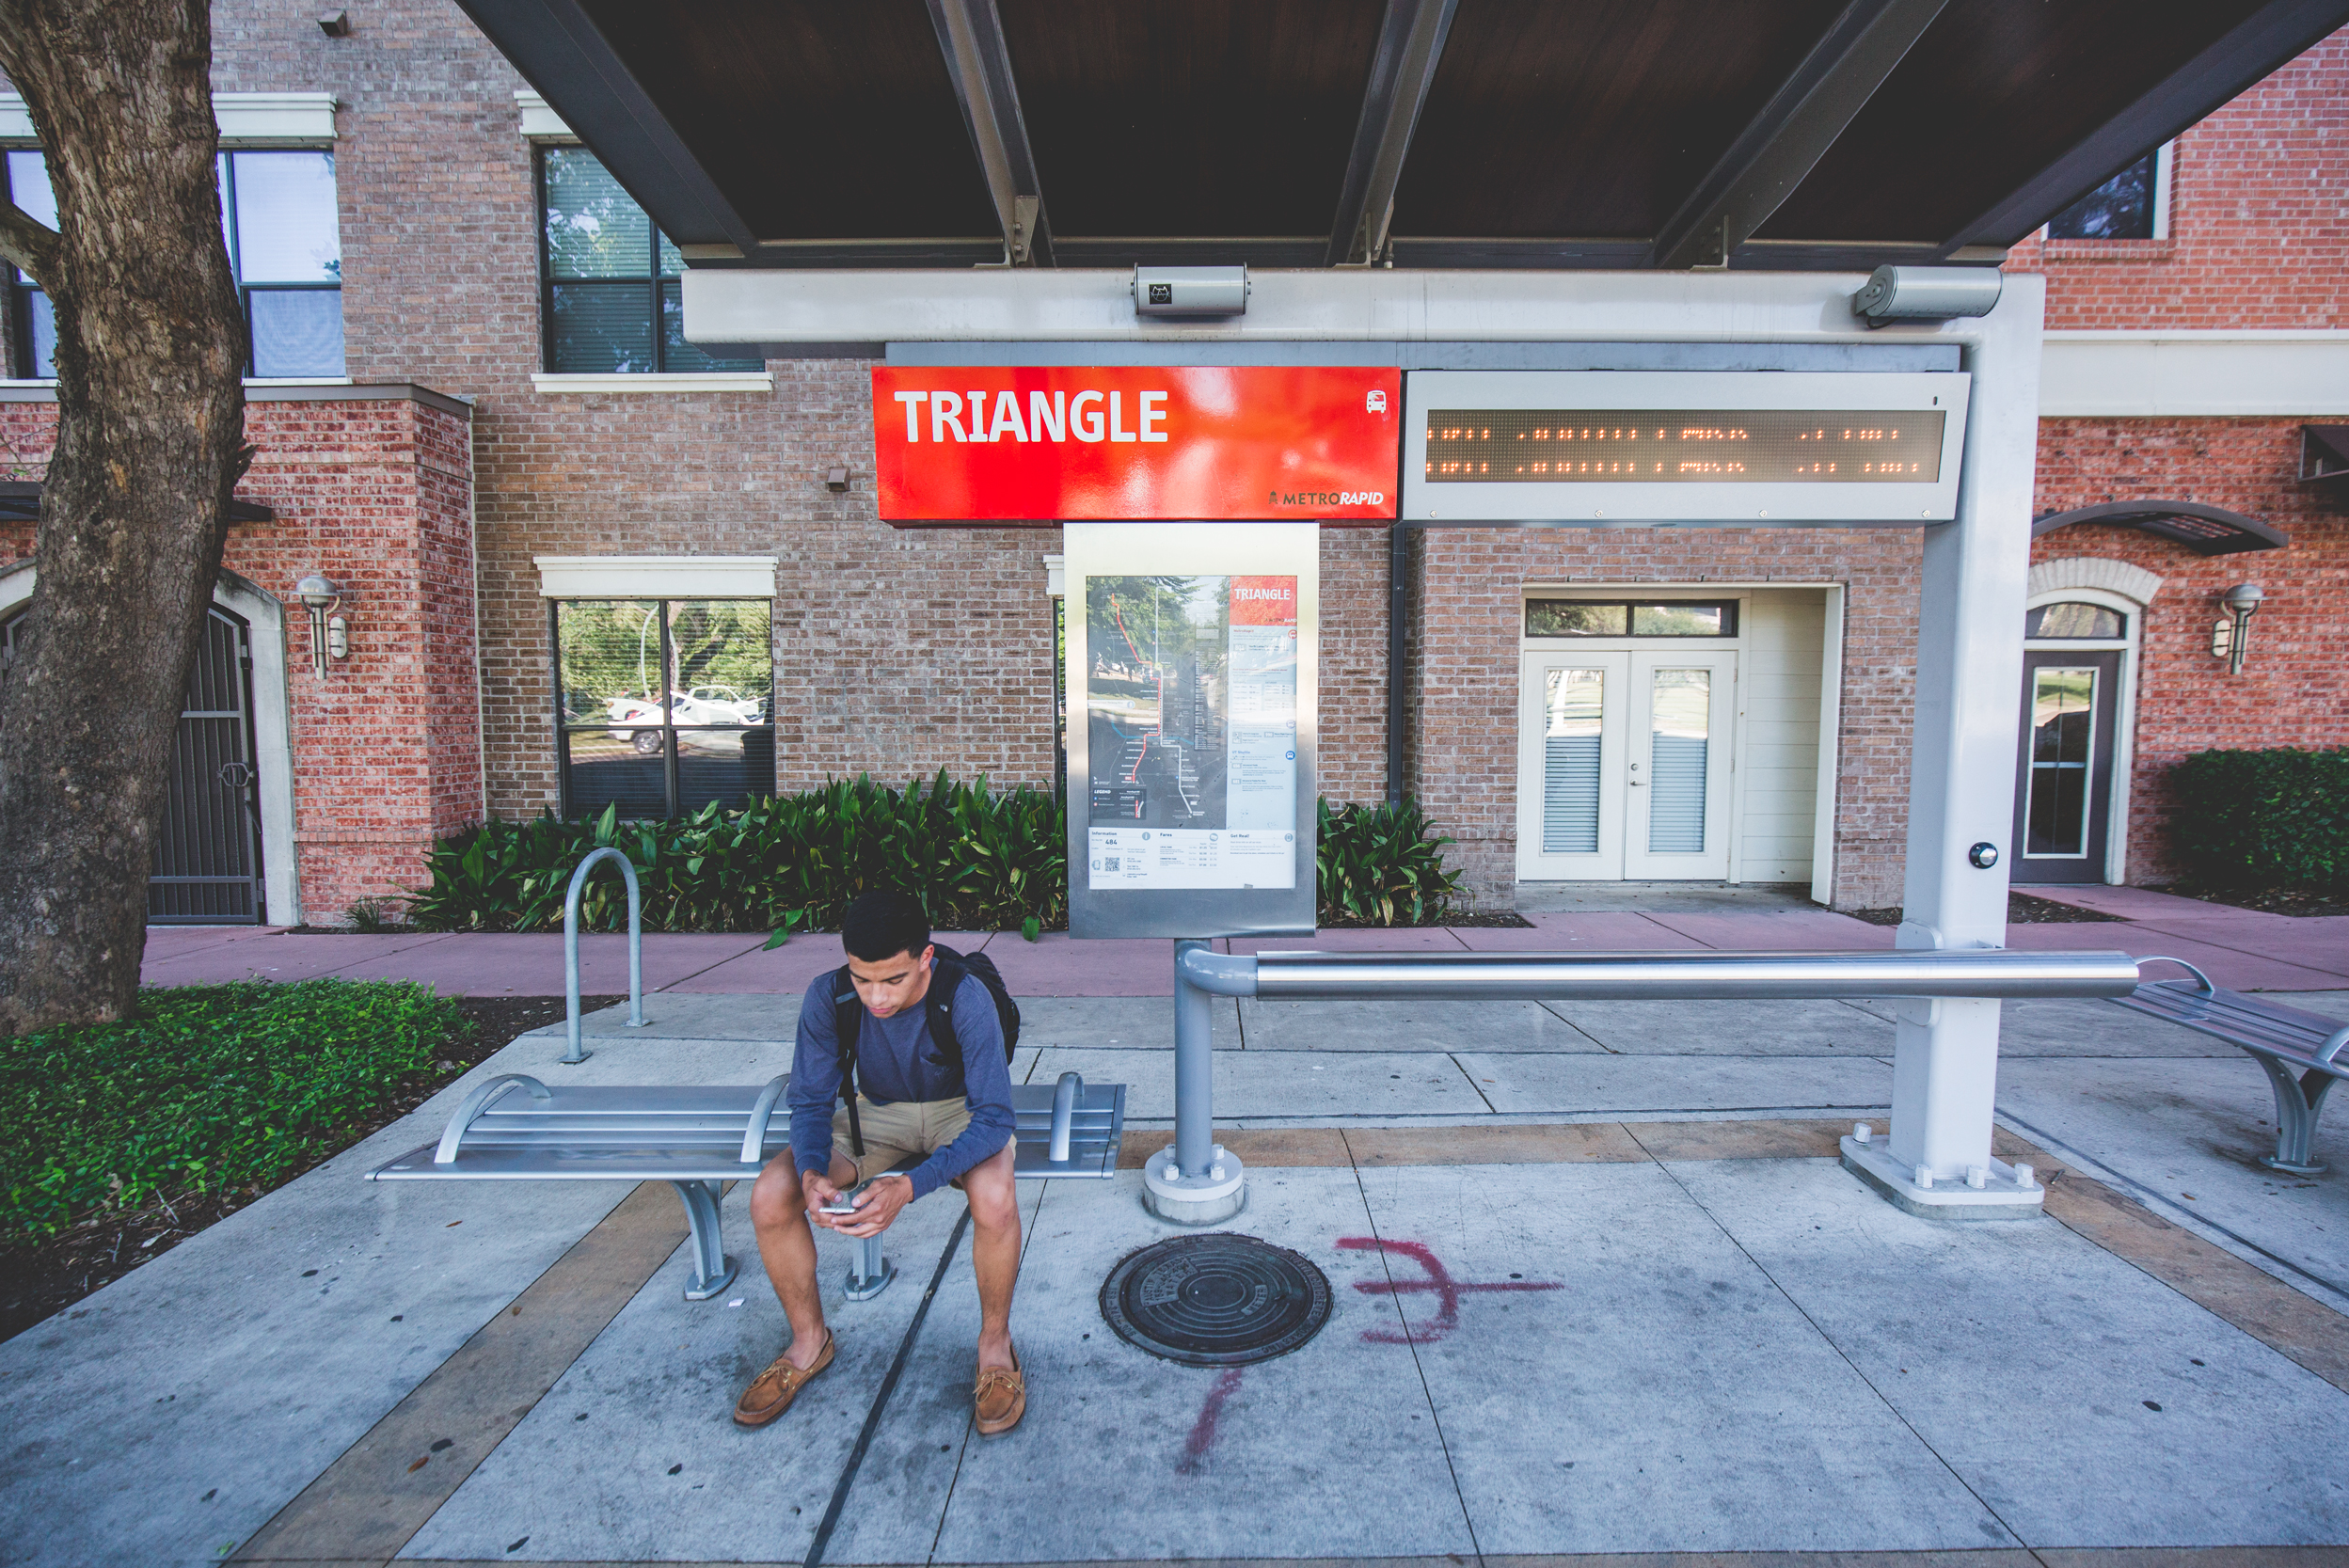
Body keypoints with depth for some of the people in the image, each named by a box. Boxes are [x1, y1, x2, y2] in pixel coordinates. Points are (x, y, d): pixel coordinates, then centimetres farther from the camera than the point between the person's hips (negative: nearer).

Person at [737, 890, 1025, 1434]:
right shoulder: (828, 997, -22)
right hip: (877, 1111, 4)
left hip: (960, 1111, -3)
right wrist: (813, 1171, -33)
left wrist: (911, 1185, -44)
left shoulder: (966, 999, -32)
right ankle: (809, 1341, 11)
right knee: (770, 1197, -17)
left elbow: (994, 1118, -31)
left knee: (995, 1202, -33)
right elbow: (811, 1101, -12)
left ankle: (995, 1342, -2)